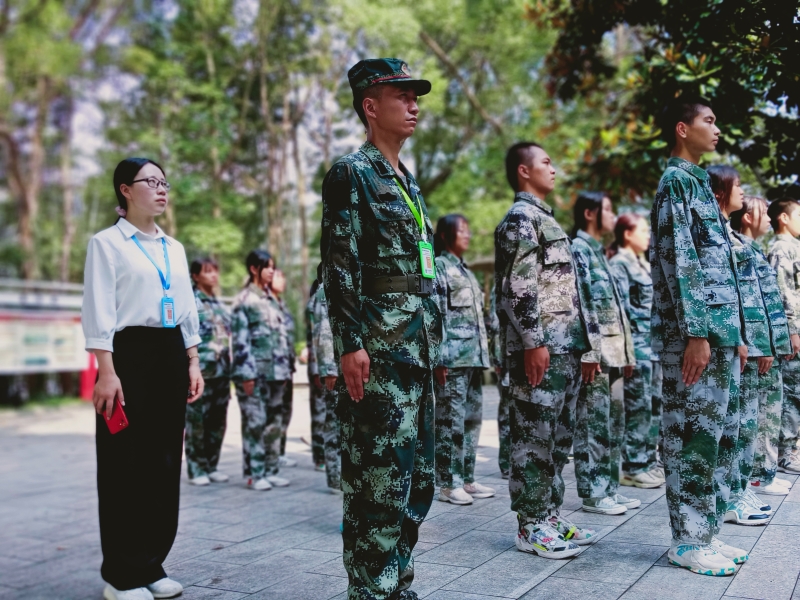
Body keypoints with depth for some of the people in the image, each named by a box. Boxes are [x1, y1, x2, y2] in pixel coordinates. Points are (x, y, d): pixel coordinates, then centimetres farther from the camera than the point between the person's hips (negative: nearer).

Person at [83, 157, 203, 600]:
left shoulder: (175, 248, 16)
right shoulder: (108, 243, -2)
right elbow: (99, 311, -9)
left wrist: (192, 362, 11)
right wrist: (106, 371, -17)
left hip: (171, 354, 6)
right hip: (130, 353, -6)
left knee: (165, 462, 8)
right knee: (127, 465, -2)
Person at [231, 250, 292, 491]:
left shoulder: (272, 299, 17)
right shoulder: (244, 300, -5)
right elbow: (240, 339, -10)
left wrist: (287, 367, 13)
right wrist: (247, 373, -14)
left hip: (275, 371, 7)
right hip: (255, 371, -7)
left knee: (274, 422, 8)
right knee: (255, 423, -4)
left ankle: (271, 470, 16)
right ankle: (254, 474, 4)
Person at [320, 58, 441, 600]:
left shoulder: (408, 180, 20)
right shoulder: (352, 174, -5)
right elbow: (340, 265, -13)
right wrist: (351, 343, -20)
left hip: (418, 350, 9)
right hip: (379, 352, -9)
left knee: (416, 478, 13)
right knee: (380, 479, -5)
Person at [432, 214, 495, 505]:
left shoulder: (466, 270, 22)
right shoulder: (438, 267, -4)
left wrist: (483, 354, 17)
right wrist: (438, 358, -19)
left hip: (474, 356, 9)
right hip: (453, 357, -9)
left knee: (472, 418, 10)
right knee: (451, 419, -6)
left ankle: (466, 478, 17)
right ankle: (448, 483, 0)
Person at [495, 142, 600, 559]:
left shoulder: (546, 219, 23)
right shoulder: (520, 218, -7)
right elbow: (517, 288, -18)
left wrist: (587, 344, 22)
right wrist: (533, 343, -22)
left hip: (565, 349, 10)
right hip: (541, 350, -10)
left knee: (558, 437, 13)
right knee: (534, 438, -5)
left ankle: (550, 515, 21)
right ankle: (530, 526, 2)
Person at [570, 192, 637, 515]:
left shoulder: (599, 252, 22)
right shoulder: (578, 249, -7)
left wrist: (627, 353, 19)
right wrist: (588, 352, -21)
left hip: (613, 354, 10)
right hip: (595, 353, -10)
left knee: (614, 423, 11)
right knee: (593, 424, -5)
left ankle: (608, 487, 19)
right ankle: (592, 493, 2)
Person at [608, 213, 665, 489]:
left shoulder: (643, 264, 21)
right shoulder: (619, 264, -7)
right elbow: (622, 306, -15)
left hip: (654, 343, 9)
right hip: (637, 343, -9)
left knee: (655, 404, 10)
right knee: (638, 406, -7)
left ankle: (649, 461, 18)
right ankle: (633, 468, 0)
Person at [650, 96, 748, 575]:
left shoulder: (698, 182, 22)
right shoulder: (677, 181, -6)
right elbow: (679, 262, -16)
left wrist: (735, 334, 19)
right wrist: (696, 333, -20)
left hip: (718, 331, 9)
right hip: (693, 333, -9)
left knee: (709, 435, 12)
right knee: (691, 436, -4)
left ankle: (706, 531, 20)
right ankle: (688, 540, 4)